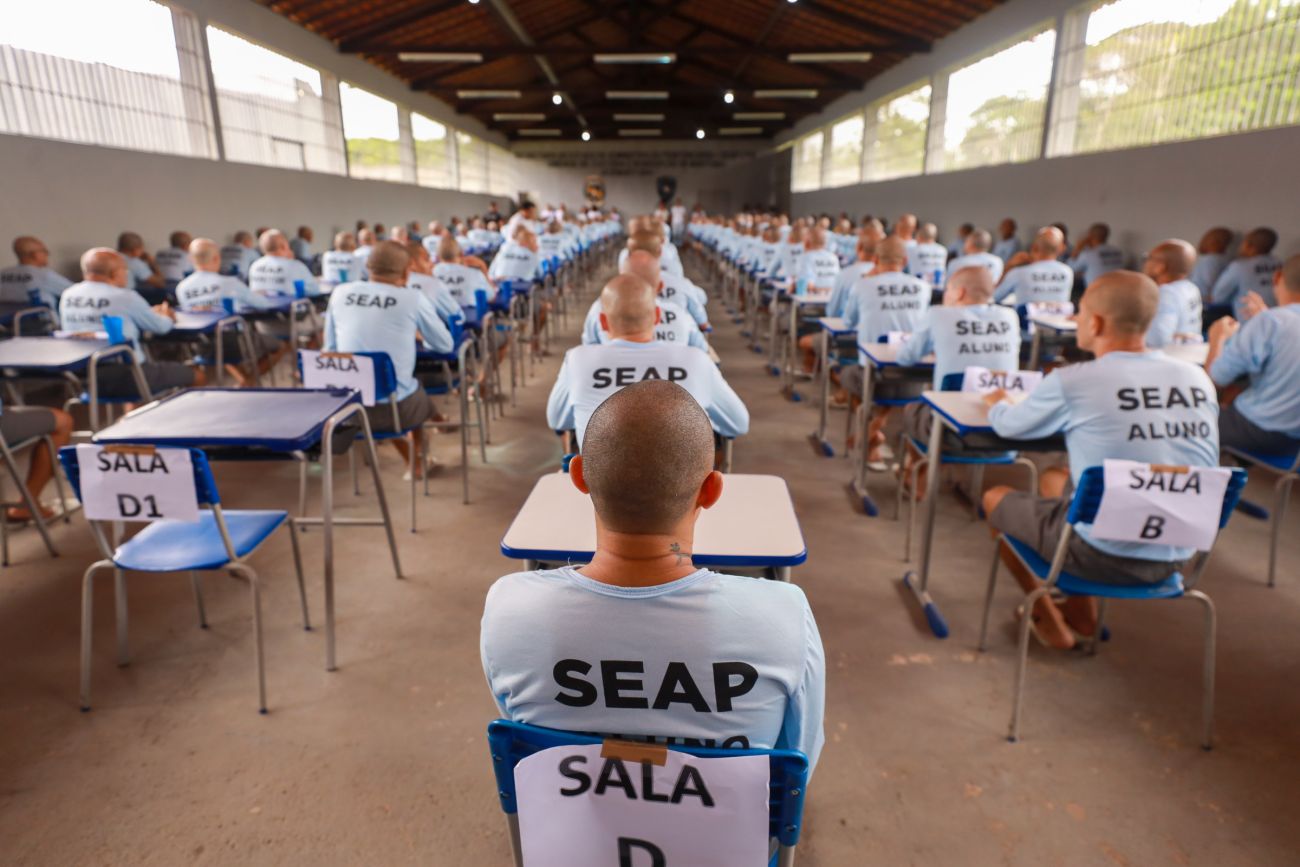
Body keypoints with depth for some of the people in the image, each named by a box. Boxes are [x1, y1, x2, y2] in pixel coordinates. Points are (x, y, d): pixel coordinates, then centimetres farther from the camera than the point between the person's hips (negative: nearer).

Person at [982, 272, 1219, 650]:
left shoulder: (1071, 382, -18)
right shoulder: (1199, 380, -2)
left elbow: (1008, 426, -1)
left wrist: (997, 403, 23)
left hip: (1105, 557, -6)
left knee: (996, 497, 17)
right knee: (1054, 478, 27)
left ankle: (1050, 622, 28)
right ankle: (1083, 611, 33)